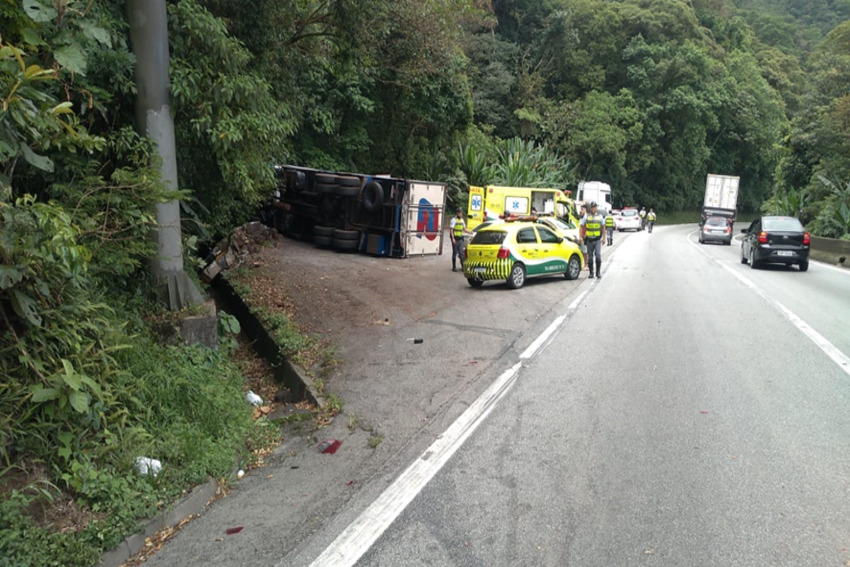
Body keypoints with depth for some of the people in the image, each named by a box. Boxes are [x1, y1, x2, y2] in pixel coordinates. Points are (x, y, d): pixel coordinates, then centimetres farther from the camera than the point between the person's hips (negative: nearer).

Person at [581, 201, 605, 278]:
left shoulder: (600, 216, 6)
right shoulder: (586, 216, 4)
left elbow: (603, 227, 11)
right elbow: (582, 226, 6)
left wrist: (604, 238, 7)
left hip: (598, 240, -1)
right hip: (589, 239, 1)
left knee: (598, 255, -10)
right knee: (590, 257, 5)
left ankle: (598, 272, -1)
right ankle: (591, 273, 14)